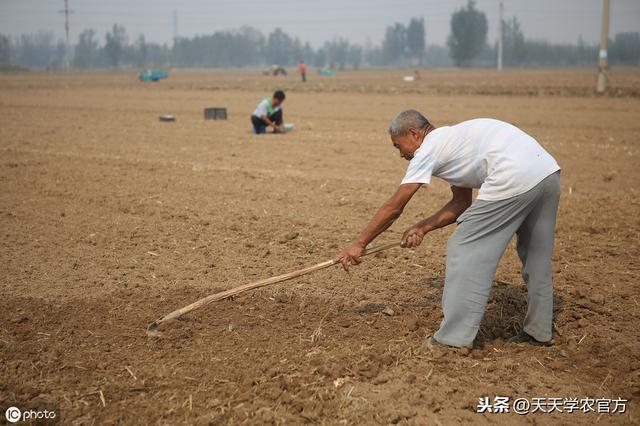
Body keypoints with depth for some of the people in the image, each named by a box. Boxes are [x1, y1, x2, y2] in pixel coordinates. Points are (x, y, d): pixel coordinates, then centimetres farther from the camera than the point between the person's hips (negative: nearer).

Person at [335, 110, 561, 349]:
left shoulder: (429, 148, 3)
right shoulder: (452, 139, 28)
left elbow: (394, 207, 3)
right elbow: (462, 203, 27)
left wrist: (359, 244, 10)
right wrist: (423, 228, 18)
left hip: (514, 178, -10)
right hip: (549, 170, 10)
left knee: (464, 249, 1)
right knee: (536, 254, 22)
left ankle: (455, 338, 3)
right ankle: (539, 331, 35)